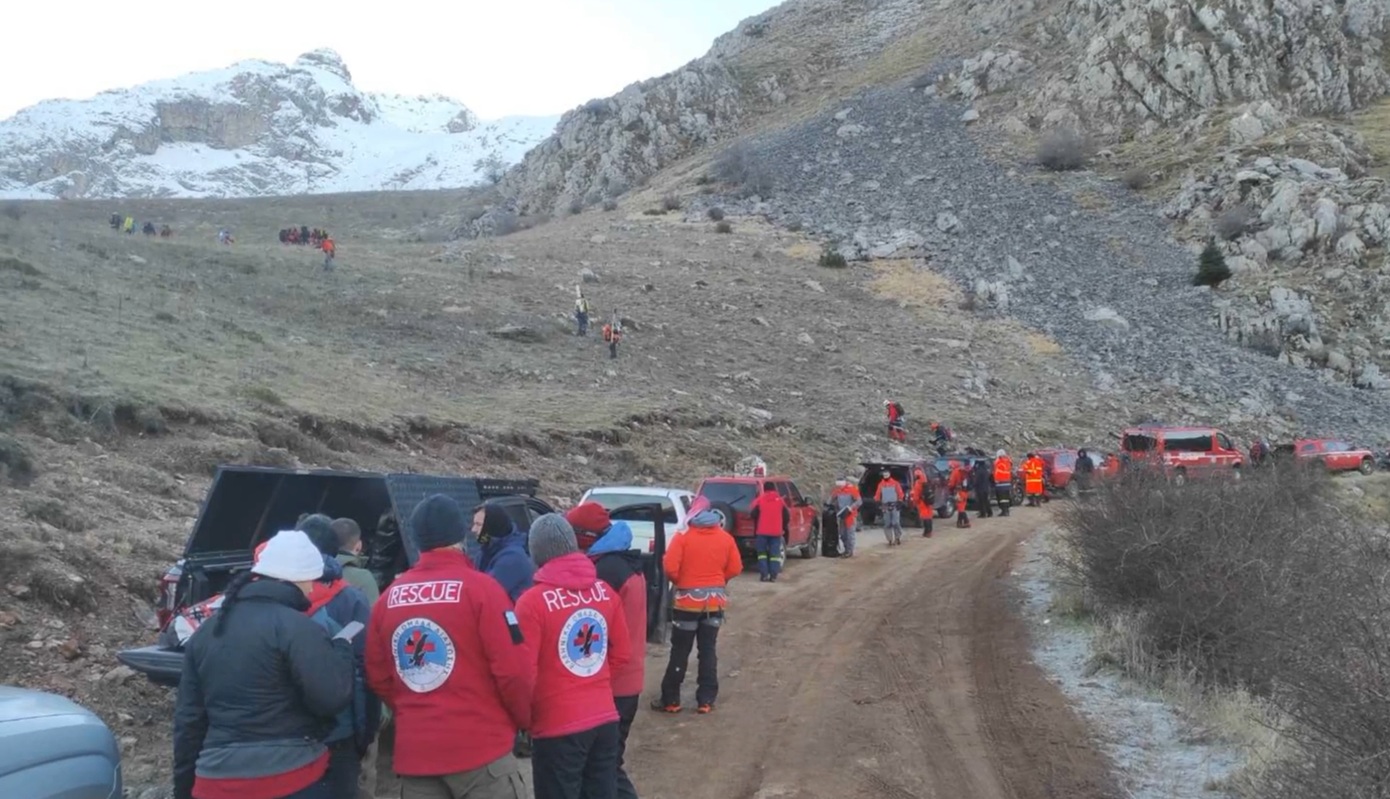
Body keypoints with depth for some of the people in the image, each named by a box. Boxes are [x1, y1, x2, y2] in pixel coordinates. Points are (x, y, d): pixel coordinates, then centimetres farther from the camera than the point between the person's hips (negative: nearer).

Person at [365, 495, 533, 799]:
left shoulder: (389, 597, 3)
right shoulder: (481, 588, -11)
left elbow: (378, 677, 9)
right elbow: (513, 670, -13)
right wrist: (523, 720, 4)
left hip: (413, 750, 5)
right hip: (479, 747, -5)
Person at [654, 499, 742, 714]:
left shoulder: (683, 537, -9)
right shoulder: (726, 538, 1)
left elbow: (670, 568, -16)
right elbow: (735, 569, 2)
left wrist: (678, 581, 4)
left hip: (688, 600, -3)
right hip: (715, 599, 3)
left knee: (680, 651, 6)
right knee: (708, 650, 10)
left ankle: (670, 700, 11)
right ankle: (706, 701, 11)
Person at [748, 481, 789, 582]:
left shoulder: (760, 500, -1)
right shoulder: (780, 500, 4)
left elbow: (752, 514, 0)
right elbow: (787, 516, 8)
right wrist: (785, 528, 23)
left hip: (762, 531, -1)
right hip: (776, 532, 1)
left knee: (762, 553, 9)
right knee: (775, 554, 3)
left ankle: (764, 575, 0)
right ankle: (773, 576, -4)